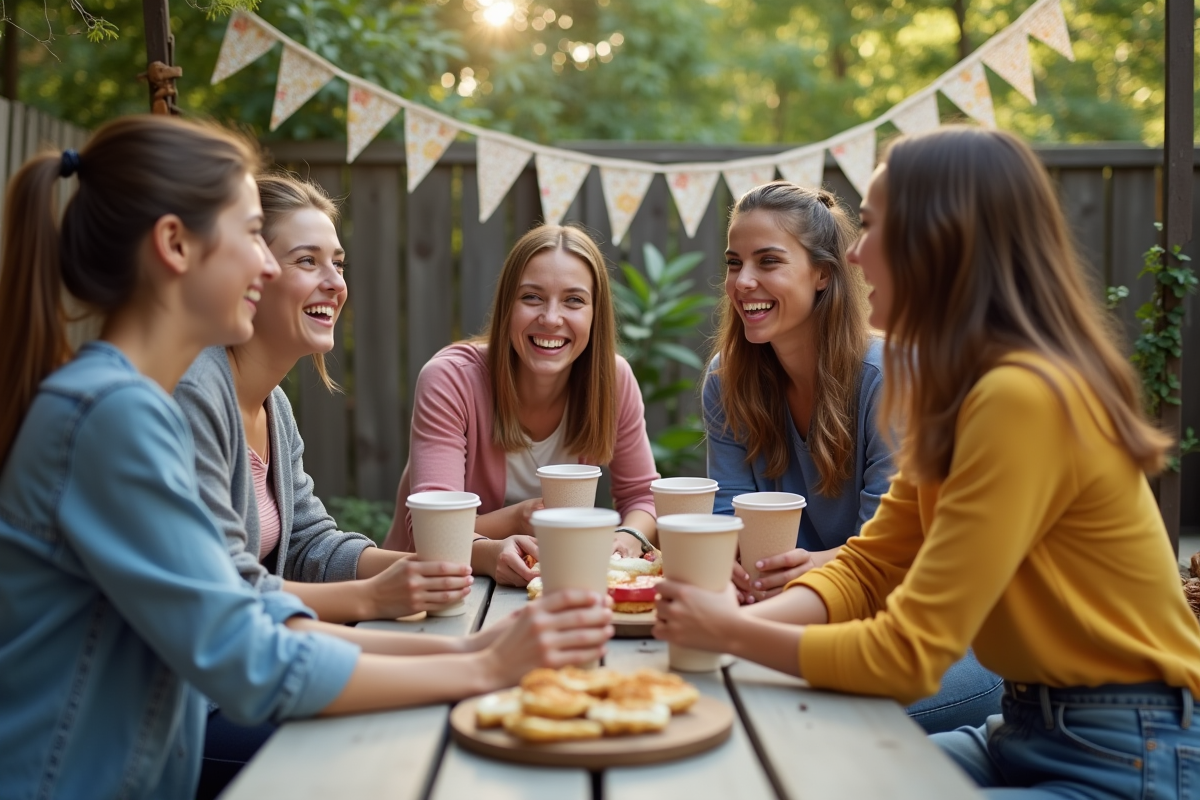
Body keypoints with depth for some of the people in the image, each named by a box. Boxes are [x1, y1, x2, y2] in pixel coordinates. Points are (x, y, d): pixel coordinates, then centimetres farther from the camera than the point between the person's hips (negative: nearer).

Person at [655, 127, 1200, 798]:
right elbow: (868, 567, 4)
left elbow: (908, 654, -23)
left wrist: (733, 633, -12)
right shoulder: (958, 390, 5)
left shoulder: (1024, 399, -25)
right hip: (1029, 729, 8)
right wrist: (747, 617, -13)